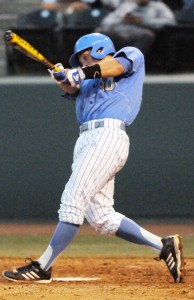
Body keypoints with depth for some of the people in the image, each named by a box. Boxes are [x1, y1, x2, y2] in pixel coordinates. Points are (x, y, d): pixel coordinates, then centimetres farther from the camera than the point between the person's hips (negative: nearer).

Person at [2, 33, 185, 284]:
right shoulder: (90, 81, 30)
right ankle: (164, 247, 7)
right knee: (101, 219, 2)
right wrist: (64, 77, -13)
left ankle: (42, 267, -16)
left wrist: (84, 72, -22)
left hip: (107, 137, -9)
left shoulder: (132, 55, 13)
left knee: (73, 200, -14)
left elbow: (117, 64, -9)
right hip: (86, 141, 9)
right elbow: (74, 88, 9)